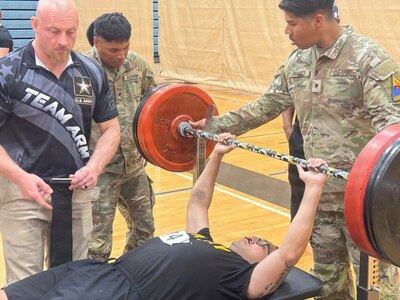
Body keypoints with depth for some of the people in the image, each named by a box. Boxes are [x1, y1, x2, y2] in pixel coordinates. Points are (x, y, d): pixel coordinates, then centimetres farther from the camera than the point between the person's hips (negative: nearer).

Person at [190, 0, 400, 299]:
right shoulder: (298, 63, 7)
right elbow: (266, 106, 15)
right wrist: (214, 125, 14)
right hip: (320, 191, 7)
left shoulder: (368, 58, -15)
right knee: (327, 275, 19)